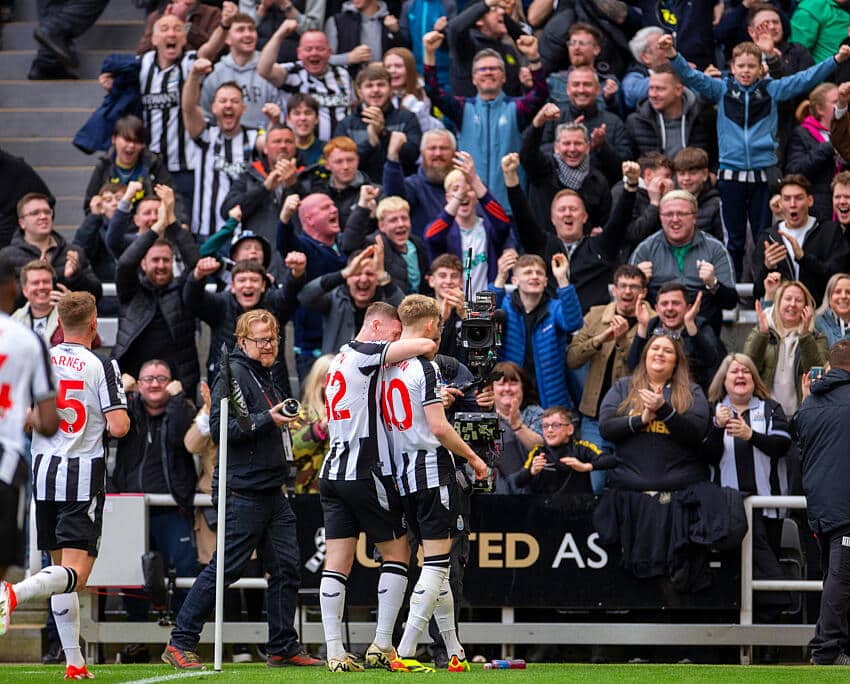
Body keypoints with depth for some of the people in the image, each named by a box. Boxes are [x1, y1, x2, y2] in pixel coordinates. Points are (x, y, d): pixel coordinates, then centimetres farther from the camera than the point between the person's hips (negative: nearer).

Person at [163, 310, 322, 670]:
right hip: (243, 491, -9)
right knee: (224, 568, -8)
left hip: (271, 490, 9)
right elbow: (219, 428, -21)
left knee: (286, 567, 7)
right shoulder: (234, 374, -11)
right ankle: (180, 644, -3)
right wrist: (267, 419, -25)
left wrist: (284, 419, 17)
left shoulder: (263, 376, 19)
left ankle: (284, 647, 15)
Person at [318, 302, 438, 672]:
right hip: (367, 473, -8)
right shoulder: (364, 353, -9)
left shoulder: (340, 360, 20)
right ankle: (381, 645, 2)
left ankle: (335, 652, -2)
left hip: (334, 472, 8)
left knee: (337, 561, 2)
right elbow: (425, 345, -20)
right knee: (397, 554, 5)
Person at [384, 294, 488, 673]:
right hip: (433, 471, -8)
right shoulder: (424, 366, -12)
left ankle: (455, 652, 17)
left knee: (436, 565, 13)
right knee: (435, 563, -6)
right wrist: (472, 458, -4)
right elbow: (439, 427, -16)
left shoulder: (387, 369, 11)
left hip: (403, 475, 8)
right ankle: (404, 654, -13)